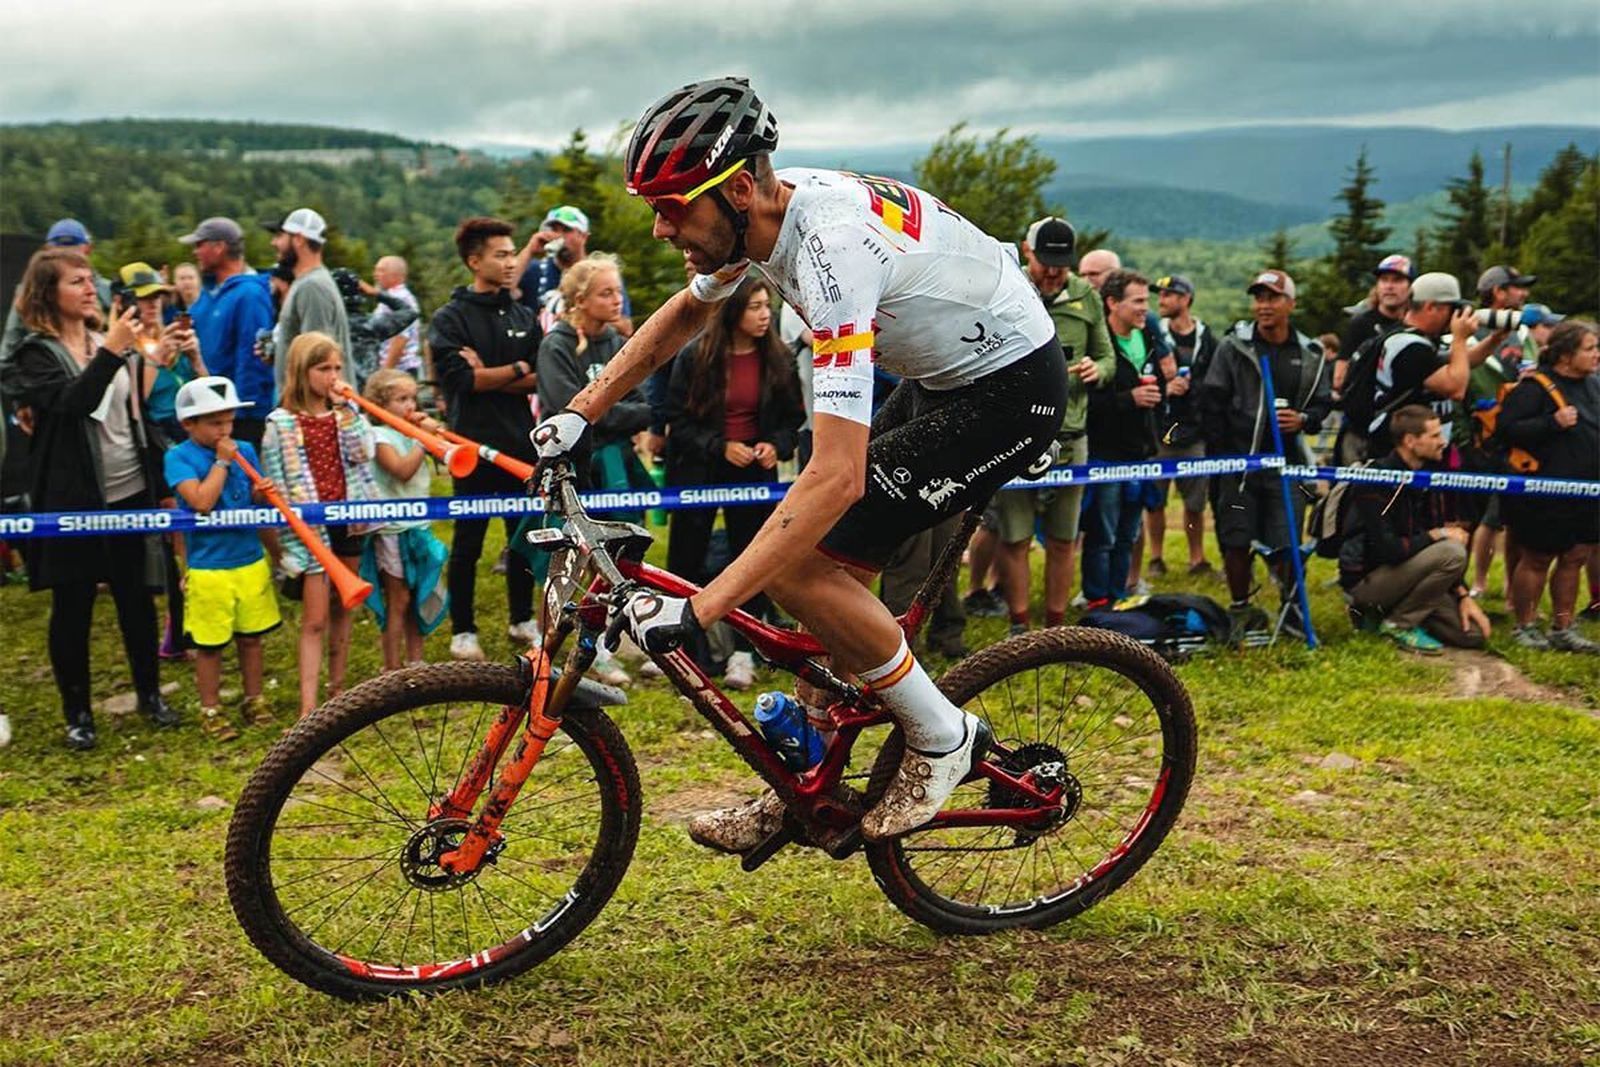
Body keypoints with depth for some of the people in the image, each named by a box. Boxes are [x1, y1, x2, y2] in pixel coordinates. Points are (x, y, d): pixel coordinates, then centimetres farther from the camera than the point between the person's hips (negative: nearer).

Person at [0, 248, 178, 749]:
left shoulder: (111, 342, 10)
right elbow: (71, 403, -25)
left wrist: (160, 483, 11)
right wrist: (111, 352, -31)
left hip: (131, 493, 5)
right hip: (74, 500, -5)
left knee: (137, 598, 11)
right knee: (73, 607, 4)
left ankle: (150, 693, 26)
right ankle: (77, 712, 15)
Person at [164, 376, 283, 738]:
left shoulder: (244, 450, 4)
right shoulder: (179, 457, -9)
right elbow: (202, 501, -21)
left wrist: (263, 493, -10)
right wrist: (222, 461, -16)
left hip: (251, 560, 4)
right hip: (208, 568, -4)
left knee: (251, 637, 14)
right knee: (209, 644, 6)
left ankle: (254, 699, 29)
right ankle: (210, 710, 20)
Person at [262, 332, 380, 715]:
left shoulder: (347, 412, 6)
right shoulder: (281, 423, -5)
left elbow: (363, 453, -9)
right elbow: (276, 483, -4)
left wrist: (347, 410, -14)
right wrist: (282, 540, -8)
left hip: (348, 519, 4)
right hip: (310, 526, -4)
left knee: (342, 608, 14)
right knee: (315, 618, -6)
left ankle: (337, 687, 27)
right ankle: (308, 707, -4)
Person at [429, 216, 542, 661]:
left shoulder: (524, 317, 11)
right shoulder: (450, 318, -2)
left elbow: (540, 380, 0)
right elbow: (459, 378, -16)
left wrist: (487, 375, -12)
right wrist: (516, 369, -9)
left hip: (521, 443, 4)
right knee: (468, 541, 4)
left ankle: (522, 620, 25)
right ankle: (463, 630, 13)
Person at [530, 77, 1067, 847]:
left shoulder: (831, 248, -33)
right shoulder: (763, 211, -5)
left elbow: (836, 476, -39)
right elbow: (683, 314, 17)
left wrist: (697, 609, -40)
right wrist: (580, 413, 10)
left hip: (1011, 388, -9)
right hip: (943, 377, 9)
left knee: (798, 566, -17)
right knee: (826, 565, 5)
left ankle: (942, 740, 2)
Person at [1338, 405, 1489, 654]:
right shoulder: (1376, 481, -21)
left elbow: (1448, 529, 10)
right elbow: (1389, 551, -29)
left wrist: (1462, 595, 1)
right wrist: (1438, 535, -15)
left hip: (1403, 571, 8)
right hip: (1366, 578, -8)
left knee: (1475, 633, -3)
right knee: (1451, 553, -28)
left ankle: (1390, 609, 11)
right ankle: (1398, 623, -11)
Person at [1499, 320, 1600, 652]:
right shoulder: (1536, 387, -14)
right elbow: (1508, 428, -23)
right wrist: (1553, 422, -29)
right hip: (1546, 496, -7)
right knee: (1537, 560, 4)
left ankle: (1562, 629, 22)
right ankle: (1525, 627, 18)